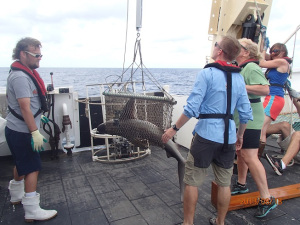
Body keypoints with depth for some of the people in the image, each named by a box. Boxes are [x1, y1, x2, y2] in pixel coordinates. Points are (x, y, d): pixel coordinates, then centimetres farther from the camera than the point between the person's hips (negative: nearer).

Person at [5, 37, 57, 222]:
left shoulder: (25, 73, 10)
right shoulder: (20, 77, -22)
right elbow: (25, 107, -27)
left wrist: (39, 116, 27)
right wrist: (35, 132, -28)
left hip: (19, 129, 10)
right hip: (22, 132, -10)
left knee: (22, 165, 22)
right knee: (33, 168, -5)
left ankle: (16, 196, 40)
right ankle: (33, 212, 2)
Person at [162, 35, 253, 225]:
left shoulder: (207, 73, -9)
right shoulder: (239, 78, 8)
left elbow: (192, 108, -16)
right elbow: (246, 113, 9)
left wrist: (174, 129, -7)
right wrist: (240, 135, 23)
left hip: (206, 135, -6)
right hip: (228, 138, 6)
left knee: (192, 181, 8)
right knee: (225, 183, 17)